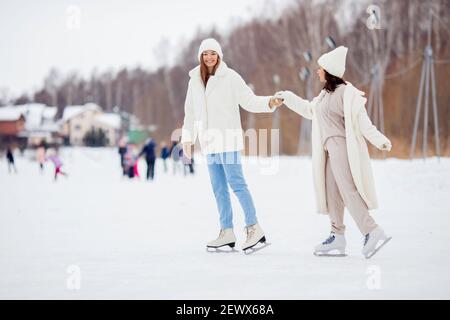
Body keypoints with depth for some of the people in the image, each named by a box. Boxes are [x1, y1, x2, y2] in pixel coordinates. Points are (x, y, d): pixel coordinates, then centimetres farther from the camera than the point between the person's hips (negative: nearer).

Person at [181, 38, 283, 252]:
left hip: (228, 138, -6)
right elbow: (190, 112, 17)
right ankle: (227, 233, 12)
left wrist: (270, 102, -26)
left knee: (236, 183, -12)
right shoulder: (195, 80, 12)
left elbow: (249, 101, -9)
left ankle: (254, 228, -9)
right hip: (209, 140, 6)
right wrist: (187, 138, 16)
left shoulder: (230, 77, -4)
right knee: (218, 187, 7)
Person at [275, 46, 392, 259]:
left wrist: (379, 140, -26)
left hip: (342, 147, -9)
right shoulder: (326, 93, 14)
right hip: (330, 149, 9)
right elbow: (309, 110, 31)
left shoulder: (346, 92, -14)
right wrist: (287, 98, 36)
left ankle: (373, 232, -13)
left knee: (349, 190, -13)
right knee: (332, 192, 9)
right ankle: (337, 238, 14)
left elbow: (361, 120, -18)